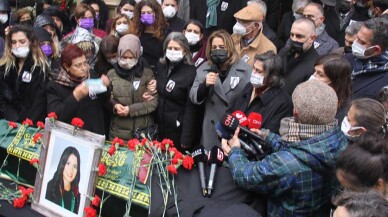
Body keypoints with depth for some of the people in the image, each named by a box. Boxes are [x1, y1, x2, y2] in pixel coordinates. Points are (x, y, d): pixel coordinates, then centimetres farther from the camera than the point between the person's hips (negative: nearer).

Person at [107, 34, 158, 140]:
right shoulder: (111, 74, 3)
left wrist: (131, 109, -14)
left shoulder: (147, 73, 0)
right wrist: (114, 105, -12)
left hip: (144, 131, -1)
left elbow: (154, 101, -5)